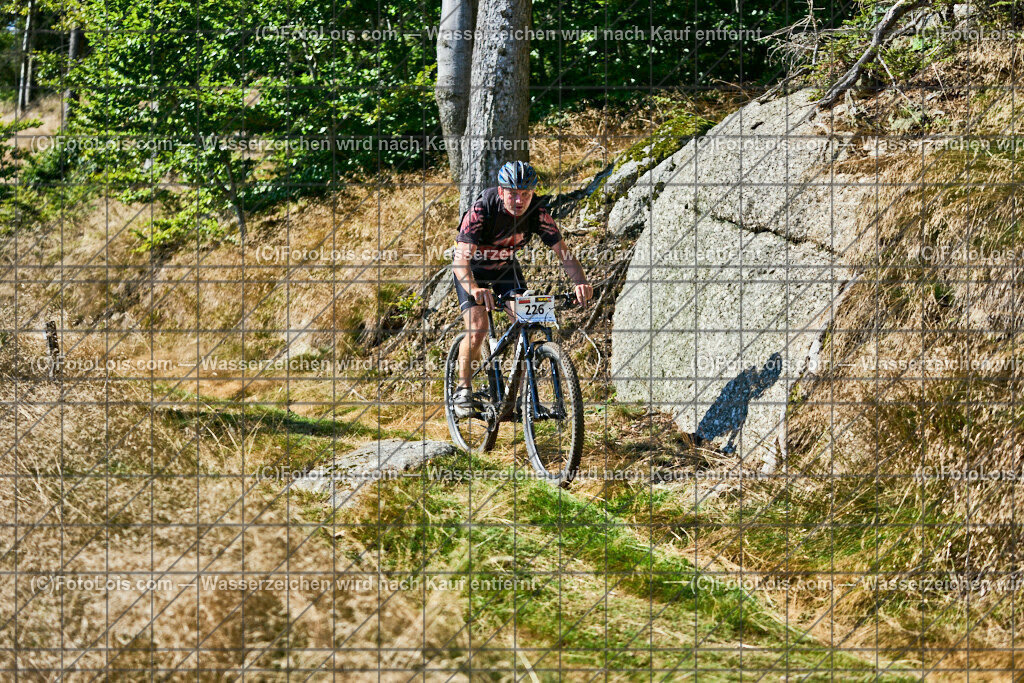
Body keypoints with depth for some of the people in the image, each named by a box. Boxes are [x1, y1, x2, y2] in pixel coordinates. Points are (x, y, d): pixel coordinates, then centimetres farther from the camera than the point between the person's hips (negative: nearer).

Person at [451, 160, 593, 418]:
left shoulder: (537, 212, -24)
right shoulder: (482, 210, -34)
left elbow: (562, 251, -23)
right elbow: (461, 258, -42)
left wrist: (581, 282, -42)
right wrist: (474, 289, -61)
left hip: (506, 267, 3)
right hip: (472, 269, -3)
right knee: (478, 326, -21)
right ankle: (463, 388, -2)